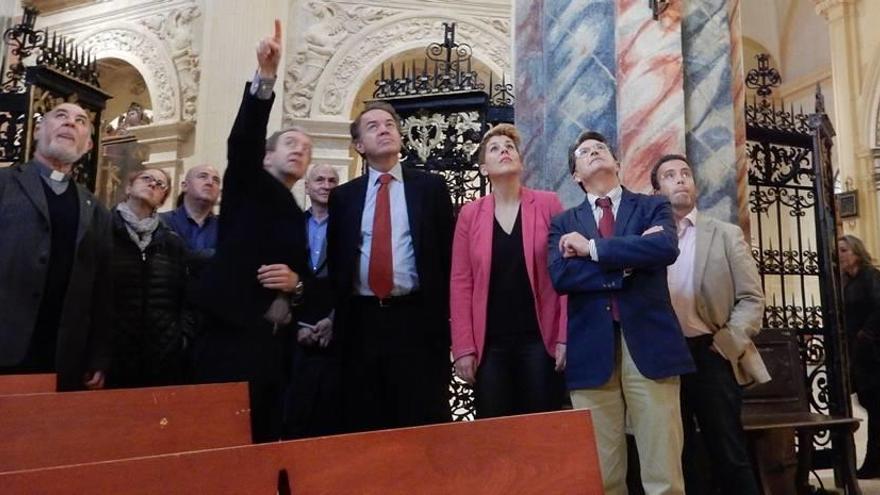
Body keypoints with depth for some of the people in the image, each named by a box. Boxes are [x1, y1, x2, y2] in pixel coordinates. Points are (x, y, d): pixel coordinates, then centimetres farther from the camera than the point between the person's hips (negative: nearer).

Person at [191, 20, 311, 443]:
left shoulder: (298, 217, 20)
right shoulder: (248, 185, 6)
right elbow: (242, 142, -14)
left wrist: (295, 283, -4)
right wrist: (266, 77, -25)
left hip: (277, 341, 6)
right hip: (233, 334, -6)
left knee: (267, 436, 8)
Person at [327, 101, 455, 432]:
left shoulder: (431, 186, 7)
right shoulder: (343, 196, 12)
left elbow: (448, 253, 4)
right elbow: (335, 261, 13)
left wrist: (443, 314, -1)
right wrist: (338, 315, 5)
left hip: (417, 319, -2)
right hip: (362, 321, 2)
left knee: (424, 422, 1)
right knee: (365, 424, 8)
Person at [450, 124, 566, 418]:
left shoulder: (548, 204, 2)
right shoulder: (470, 214, 5)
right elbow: (461, 282, 2)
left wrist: (564, 336, -6)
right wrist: (463, 347, -3)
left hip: (540, 339, -1)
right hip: (489, 344, 1)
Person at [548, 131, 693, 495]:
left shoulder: (653, 207, 13)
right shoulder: (564, 223, 14)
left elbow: (666, 248, -10)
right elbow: (560, 276, -5)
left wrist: (593, 247, -7)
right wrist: (627, 262, -8)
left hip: (650, 344, -1)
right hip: (591, 350, 1)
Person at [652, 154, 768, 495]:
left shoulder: (727, 234, 6)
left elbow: (751, 299, 1)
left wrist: (727, 343, -10)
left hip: (711, 355, -1)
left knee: (730, 456, 5)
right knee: (679, 457, 13)